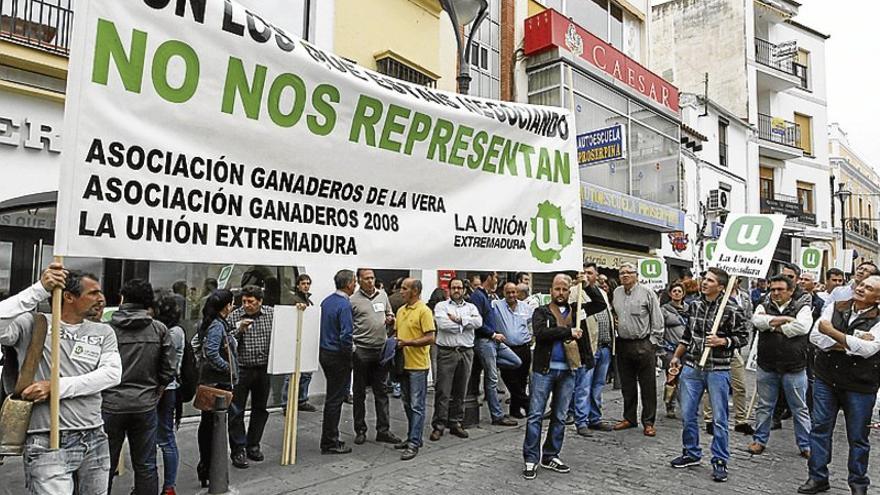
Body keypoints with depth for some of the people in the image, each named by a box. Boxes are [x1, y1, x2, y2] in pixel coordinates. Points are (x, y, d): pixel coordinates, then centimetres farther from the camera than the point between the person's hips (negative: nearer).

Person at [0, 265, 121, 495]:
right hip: (47, 443, -4)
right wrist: (40, 289, -21)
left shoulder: (103, 332, 7)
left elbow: (112, 374, -7)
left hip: (95, 440, 4)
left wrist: (56, 387, -15)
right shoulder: (32, 323, -1)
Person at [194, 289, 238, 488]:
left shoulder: (208, 323, 10)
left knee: (207, 423, 18)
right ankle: (208, 470, 5)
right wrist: (228, 367, -15)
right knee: (215, 425, -2)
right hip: (219, 382, -10)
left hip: (208, 380, 10)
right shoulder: (217, 325, -18)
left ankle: (204, 466, 30)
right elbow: (212, 353, -27)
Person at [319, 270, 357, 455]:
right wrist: (350, 353, -9)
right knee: (335, 399, 0)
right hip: (338, 356, -9)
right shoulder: (344, 305, -19)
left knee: (332, 397, 18)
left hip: (325, 352, 9)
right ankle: (330, 443, 9)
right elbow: (346, 336, -25)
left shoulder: (327, 301, 8)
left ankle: (329, 439, 25)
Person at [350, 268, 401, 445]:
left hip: (381, 349, 4)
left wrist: (390, 319, -2)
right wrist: (351, 345, -15)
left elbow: (390, 315, 20)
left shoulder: (383, 295, 9)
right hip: (362, 350, -4)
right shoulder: (353, 300, -6)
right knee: (359, 392, 8)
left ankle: (383, 430, 16)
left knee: (381, 391, 9)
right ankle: (360, 431, 19)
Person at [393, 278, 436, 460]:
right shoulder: (401, 311, 12)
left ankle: (414, 443, 0)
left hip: (418, 365, -8)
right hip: (403, 363, 8)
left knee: (416, 405, -3)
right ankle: (412, 437, 26)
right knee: (407, 404, 15)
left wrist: (408, 342, -19)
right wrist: (395, 342, 1)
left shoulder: (424, 311, -12)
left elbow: (430, 338, -16)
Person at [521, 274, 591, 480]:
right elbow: (541, 333, -17)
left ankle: (550, 457, 24)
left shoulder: (576, 313, 12)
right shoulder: (541, 312, 0)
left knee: (559, 417, 11)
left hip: (567, 372, 4)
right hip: (544, 370, -4)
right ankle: (531, 459, 7)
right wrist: (569, 332, -16)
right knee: (535, 415, -2)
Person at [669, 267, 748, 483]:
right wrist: (676, 356, 20)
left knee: (719, 418, 4)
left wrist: (721, 341, -20)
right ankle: (691, 453, 27)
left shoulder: (731, 309, -8)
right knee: (687, 415, 10)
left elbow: (743, 337, -4)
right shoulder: (694, 305, 7)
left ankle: (720, 461, 17)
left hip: (718, 370, -5)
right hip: (691, 368, 5)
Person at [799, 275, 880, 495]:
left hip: (860, 386, -3)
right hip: (826, 379, 3)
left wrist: (832, 332, -18)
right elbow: (815, 336, -7)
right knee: (820, 428, 8)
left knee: (858, 437, 10)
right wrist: (850, 344, -18)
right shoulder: (835, 308, 2)